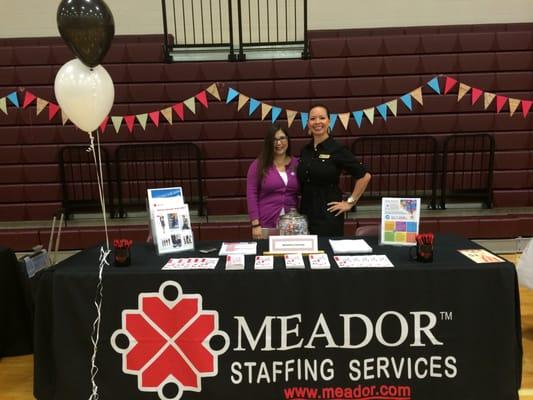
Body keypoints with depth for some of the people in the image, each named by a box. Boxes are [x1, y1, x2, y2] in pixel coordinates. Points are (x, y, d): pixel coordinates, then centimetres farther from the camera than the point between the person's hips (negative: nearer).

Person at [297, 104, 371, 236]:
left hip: (328, 214, -5)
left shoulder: (337, 149, -10)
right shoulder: (305, 150, 7)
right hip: (305, 212, 5)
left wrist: (350, 202, -9)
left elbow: (364, 176, -10)